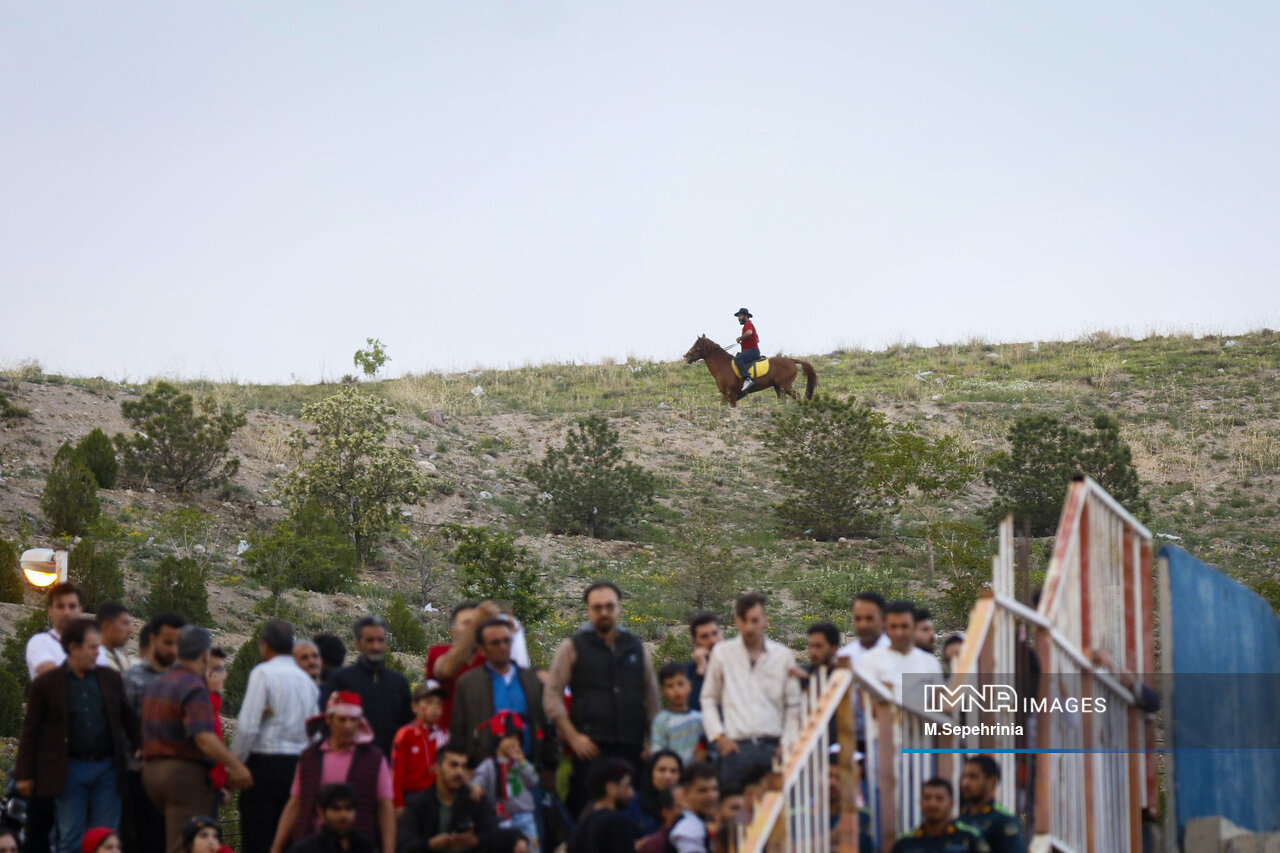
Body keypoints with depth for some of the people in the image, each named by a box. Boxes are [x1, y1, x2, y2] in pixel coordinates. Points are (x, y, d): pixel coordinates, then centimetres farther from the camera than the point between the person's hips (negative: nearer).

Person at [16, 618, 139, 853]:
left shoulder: (111, 679, 8)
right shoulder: (46, 683, -1)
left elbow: (128, 720, 17)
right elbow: (30, 730, 1)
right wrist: (25, 774, -1)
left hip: (107, 768, 3)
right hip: (70, 769, -3)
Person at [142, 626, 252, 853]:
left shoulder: (155, 686, 17)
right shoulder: (194, 688, -13)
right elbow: (204, 738, -23)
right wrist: (235, 766, -23)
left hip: (152, 771, 9)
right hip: (186, 774, -9)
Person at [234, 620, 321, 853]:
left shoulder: (263, 673, -6)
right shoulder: (307, 680, 13)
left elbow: (248, 726, -13)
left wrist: (234, 764, -5)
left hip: (265, 762, -6)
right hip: (300, 763, 6)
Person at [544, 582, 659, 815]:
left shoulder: (637, 648, 16)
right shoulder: (572, 648, 6)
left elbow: (651, 697, 19)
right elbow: (551, 697, 1)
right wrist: (573, 737, -8)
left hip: (631, 747, 3)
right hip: (590, 747, -3)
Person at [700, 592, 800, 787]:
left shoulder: (783, 655, 8)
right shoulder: (722, 653, 7)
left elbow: (793, 705, 12)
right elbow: (709, 699, 13)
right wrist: (718, 736, 2)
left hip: (772, 746, 1)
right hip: (736, 746, -1)